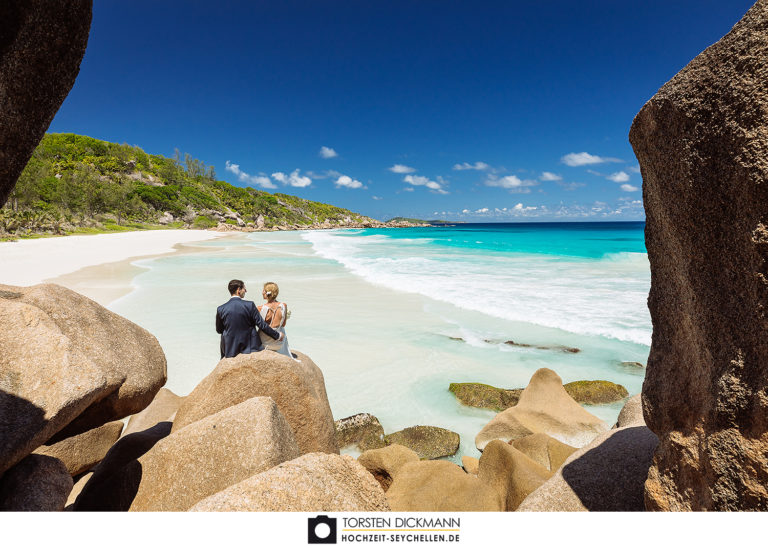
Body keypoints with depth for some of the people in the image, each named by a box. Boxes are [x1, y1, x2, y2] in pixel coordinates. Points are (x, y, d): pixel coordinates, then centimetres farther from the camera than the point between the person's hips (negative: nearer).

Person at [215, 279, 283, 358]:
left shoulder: (221, 309, -5)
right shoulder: (250, 305, -13)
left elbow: (219, 330, 8)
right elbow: (262, 325, -12)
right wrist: (278, 335, -2)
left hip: (230, 349, 2)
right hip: (250, 346, -2)